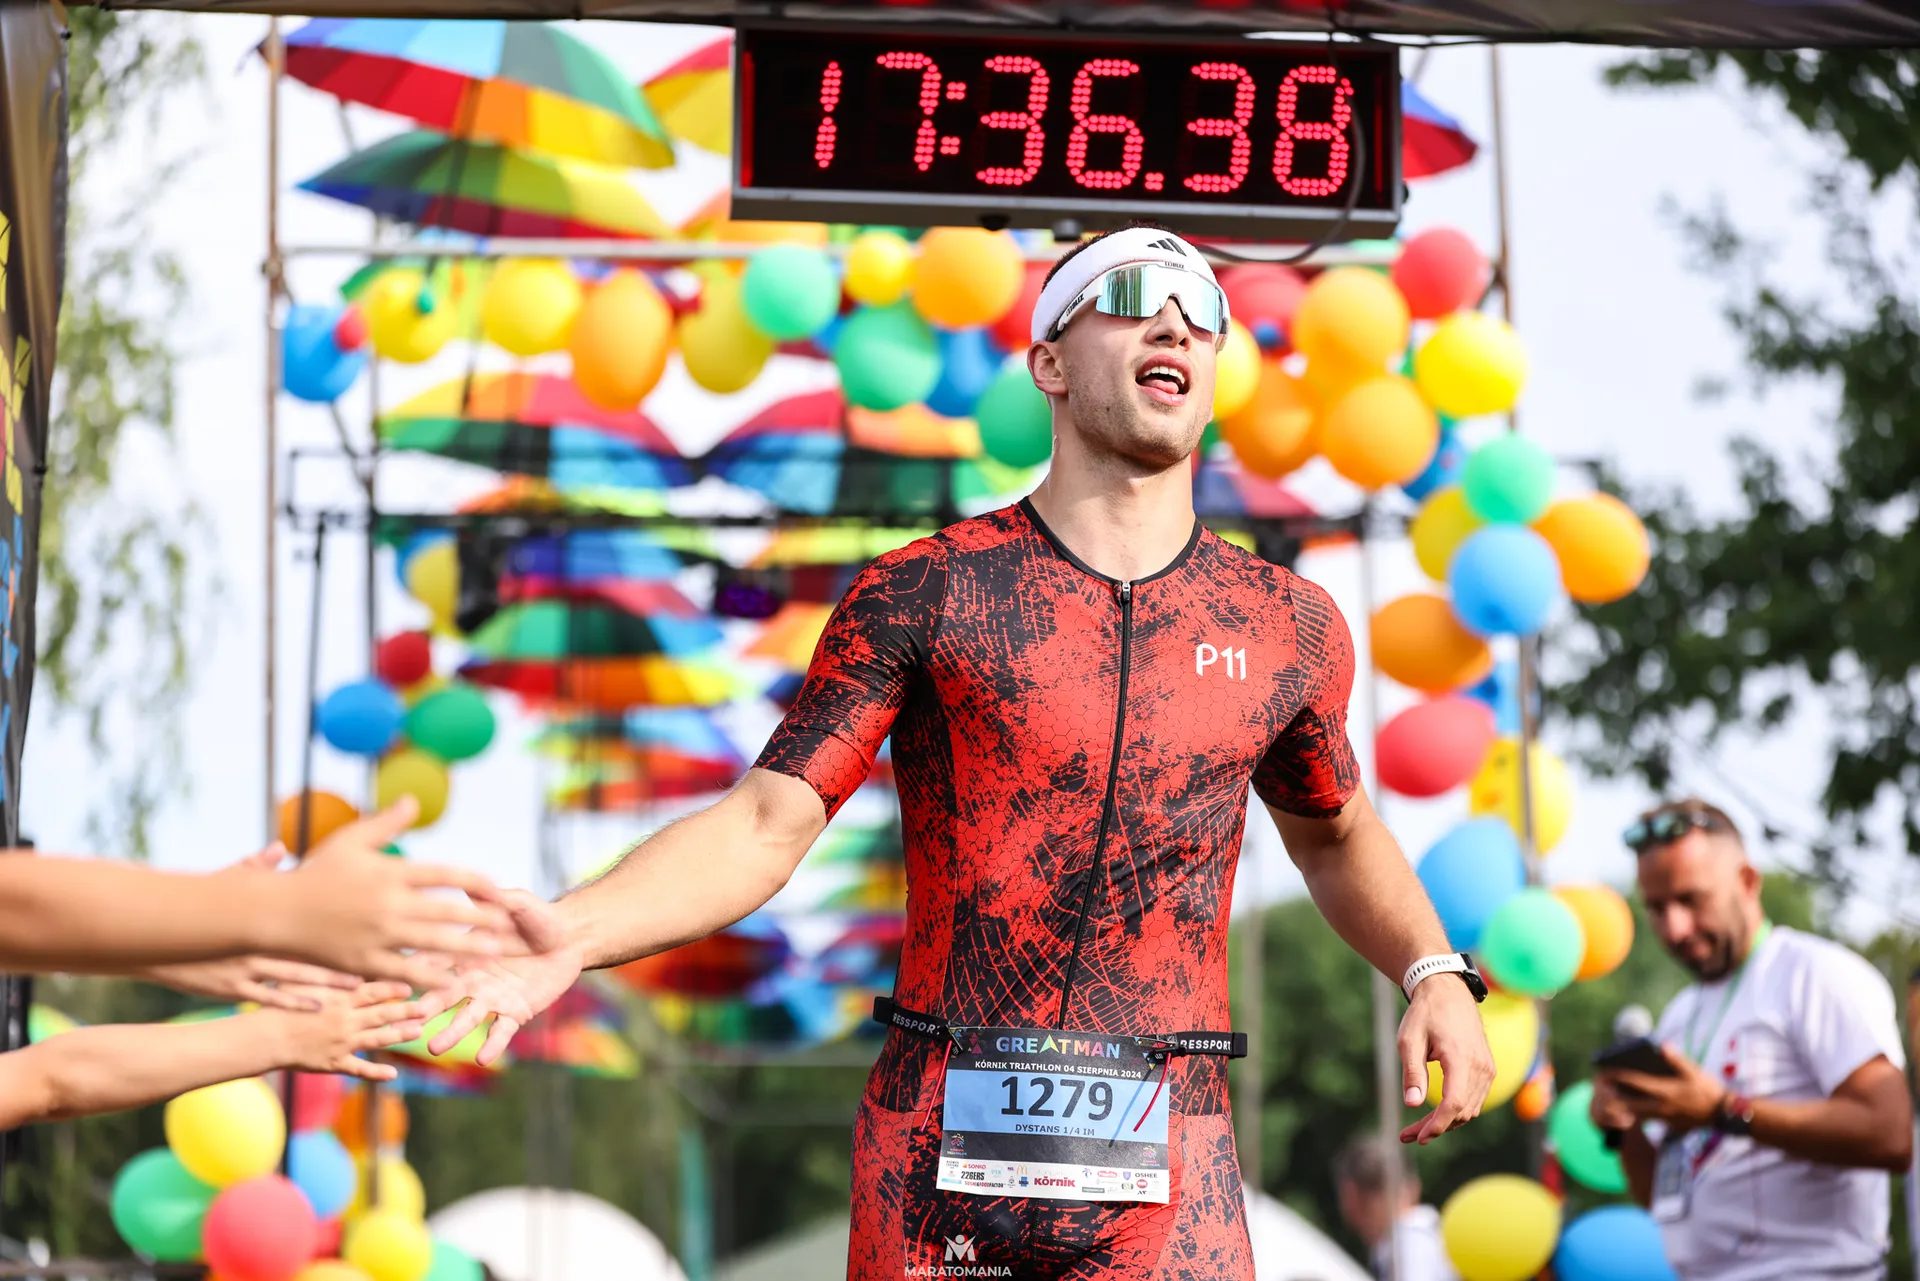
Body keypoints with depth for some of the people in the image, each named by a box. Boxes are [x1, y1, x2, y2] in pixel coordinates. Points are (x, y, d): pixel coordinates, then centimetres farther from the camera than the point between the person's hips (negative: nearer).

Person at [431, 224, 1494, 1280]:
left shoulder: (1286, 628, 9)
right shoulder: (921, 594, 1)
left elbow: (1335, 835, 27)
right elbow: (763, 827, -4)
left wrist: (1435, 973, 9)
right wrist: (565, 938, -20)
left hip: (1167, 1179, 1)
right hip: (938, 1159, -1)